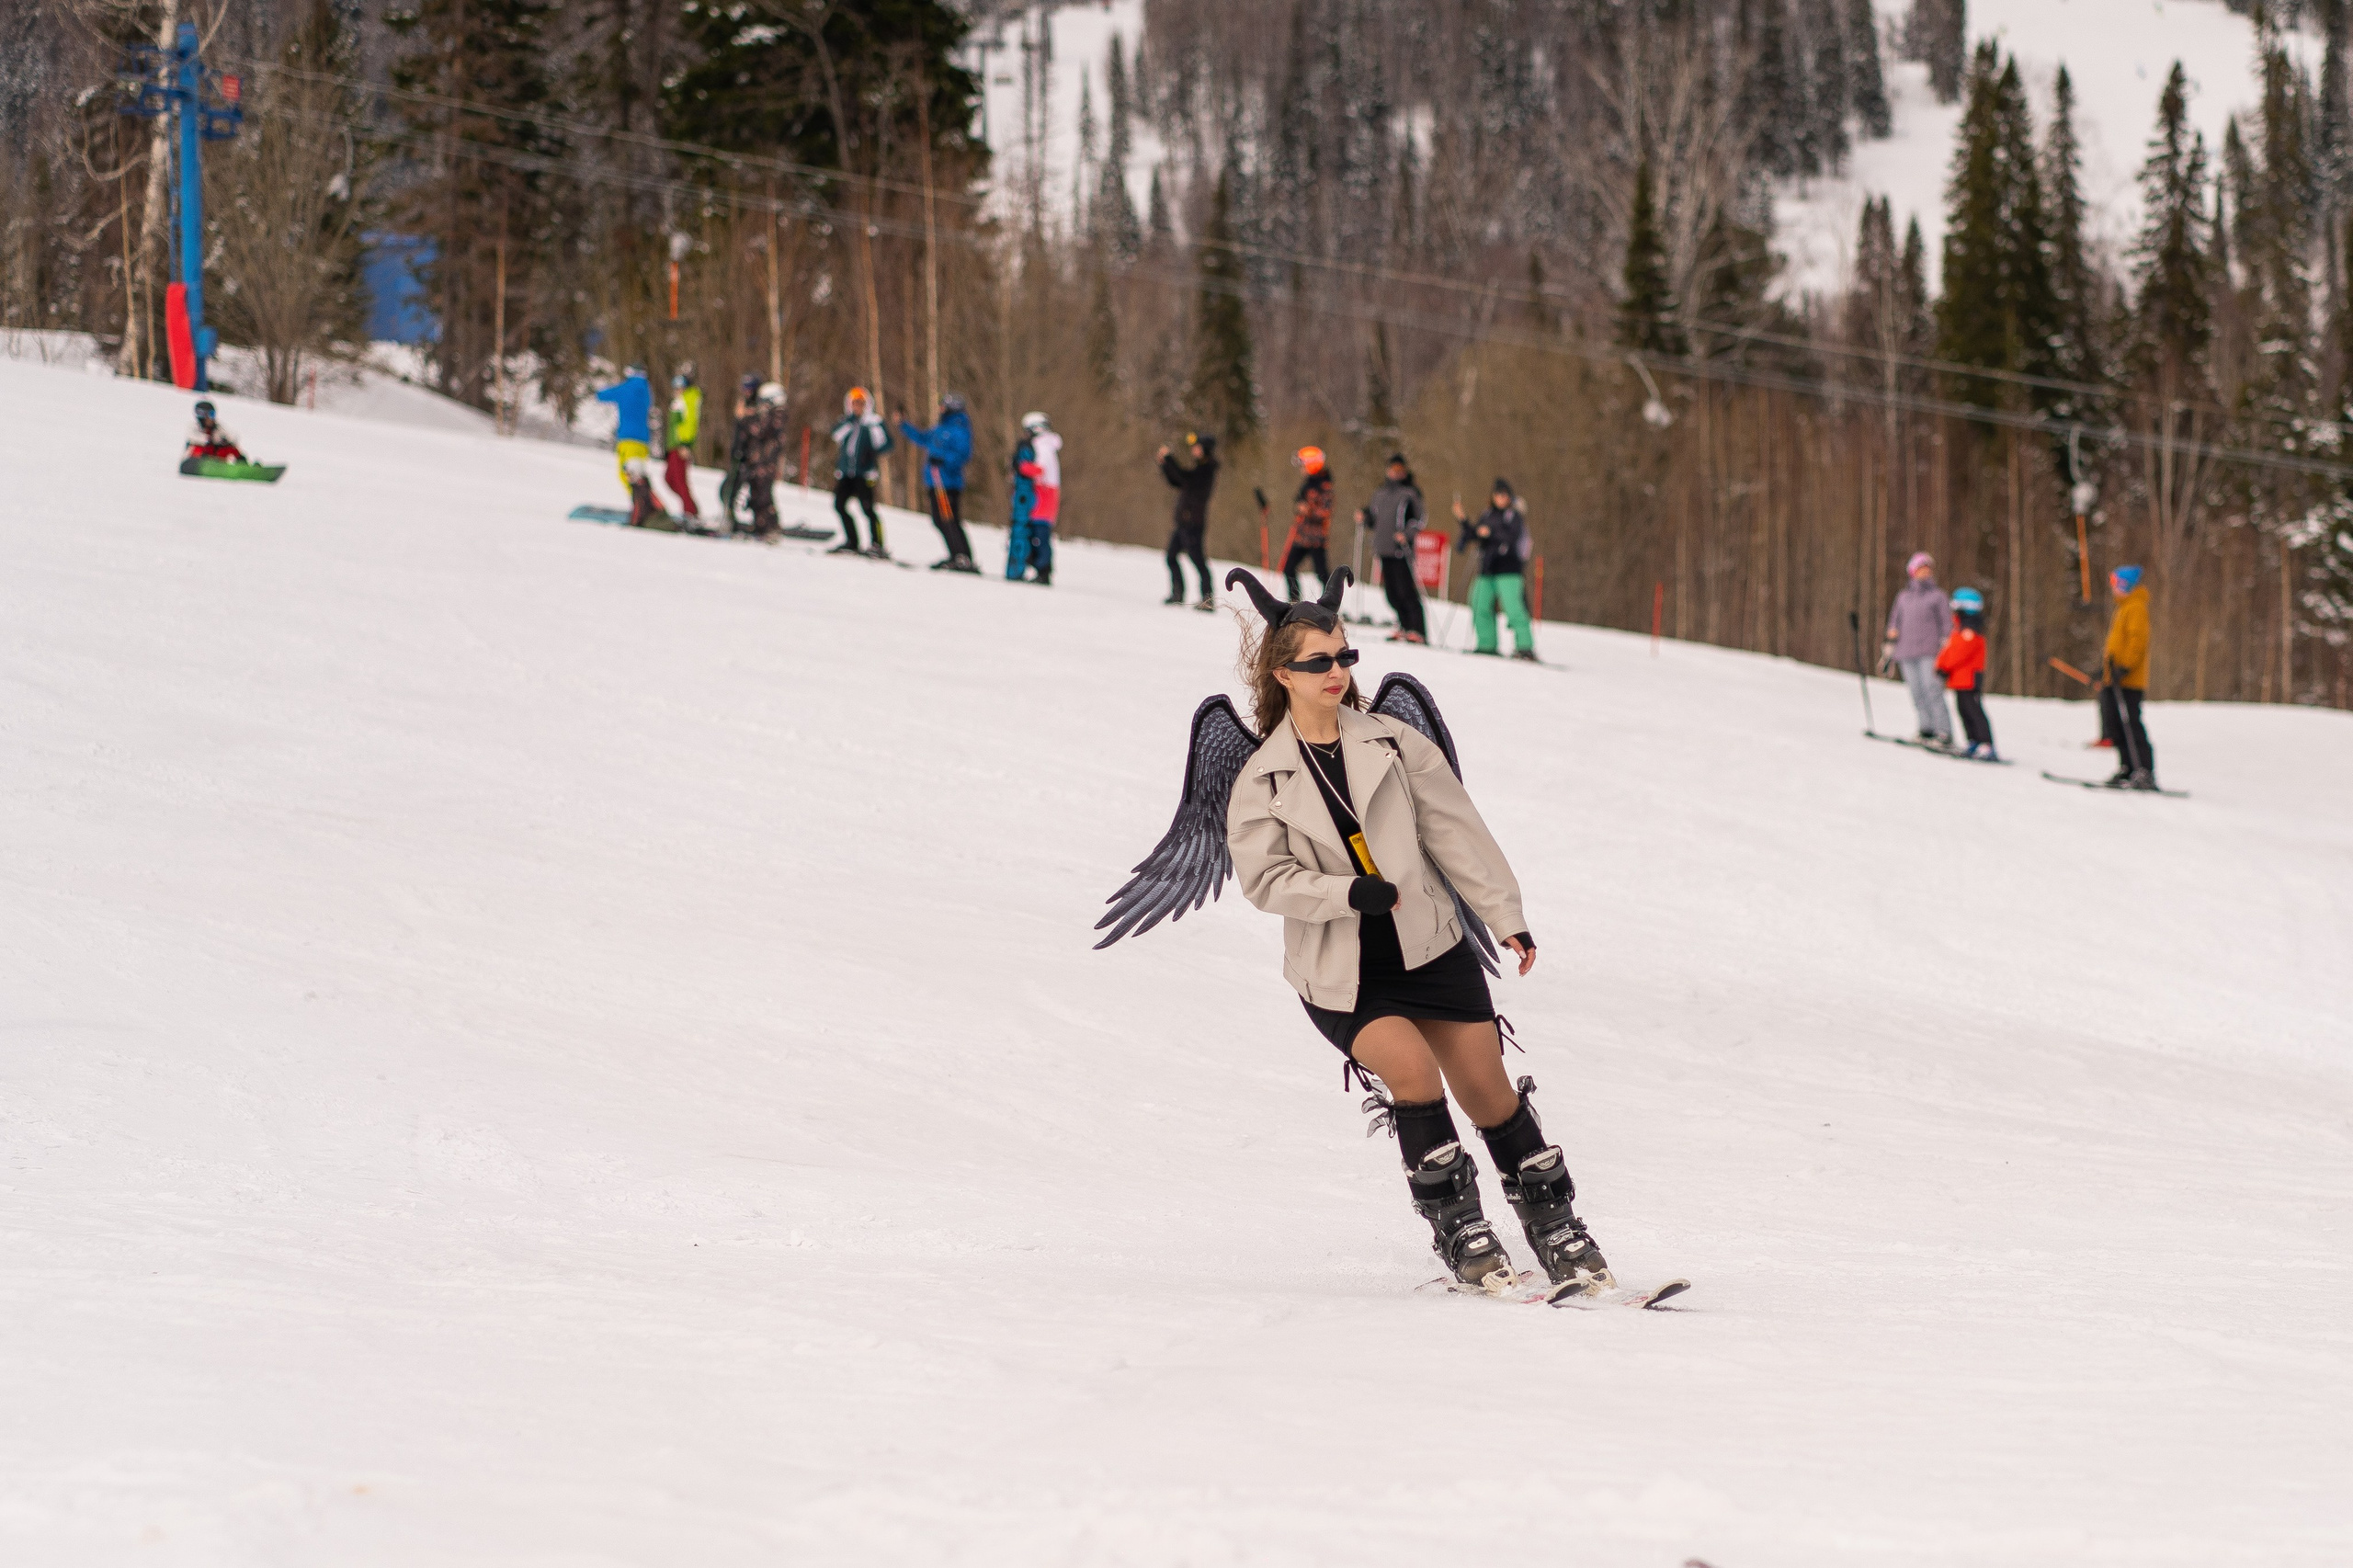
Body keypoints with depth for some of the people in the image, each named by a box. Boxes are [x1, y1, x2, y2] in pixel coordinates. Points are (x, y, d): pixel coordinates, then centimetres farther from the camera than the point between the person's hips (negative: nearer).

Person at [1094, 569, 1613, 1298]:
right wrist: (1350, 894, -19)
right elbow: (1264, 880, -6)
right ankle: (1458, 1233, -11)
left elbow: (1458, 832, 5)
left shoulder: (1394, 742, 2)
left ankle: (1556, 1228, 15)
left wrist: (1508, 916, 2)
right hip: (1340, 975, -2)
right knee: (1414, 1071, -23)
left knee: (1486, 1089, 0)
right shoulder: (1260, 780, -1)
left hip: (1430, 946, 2)